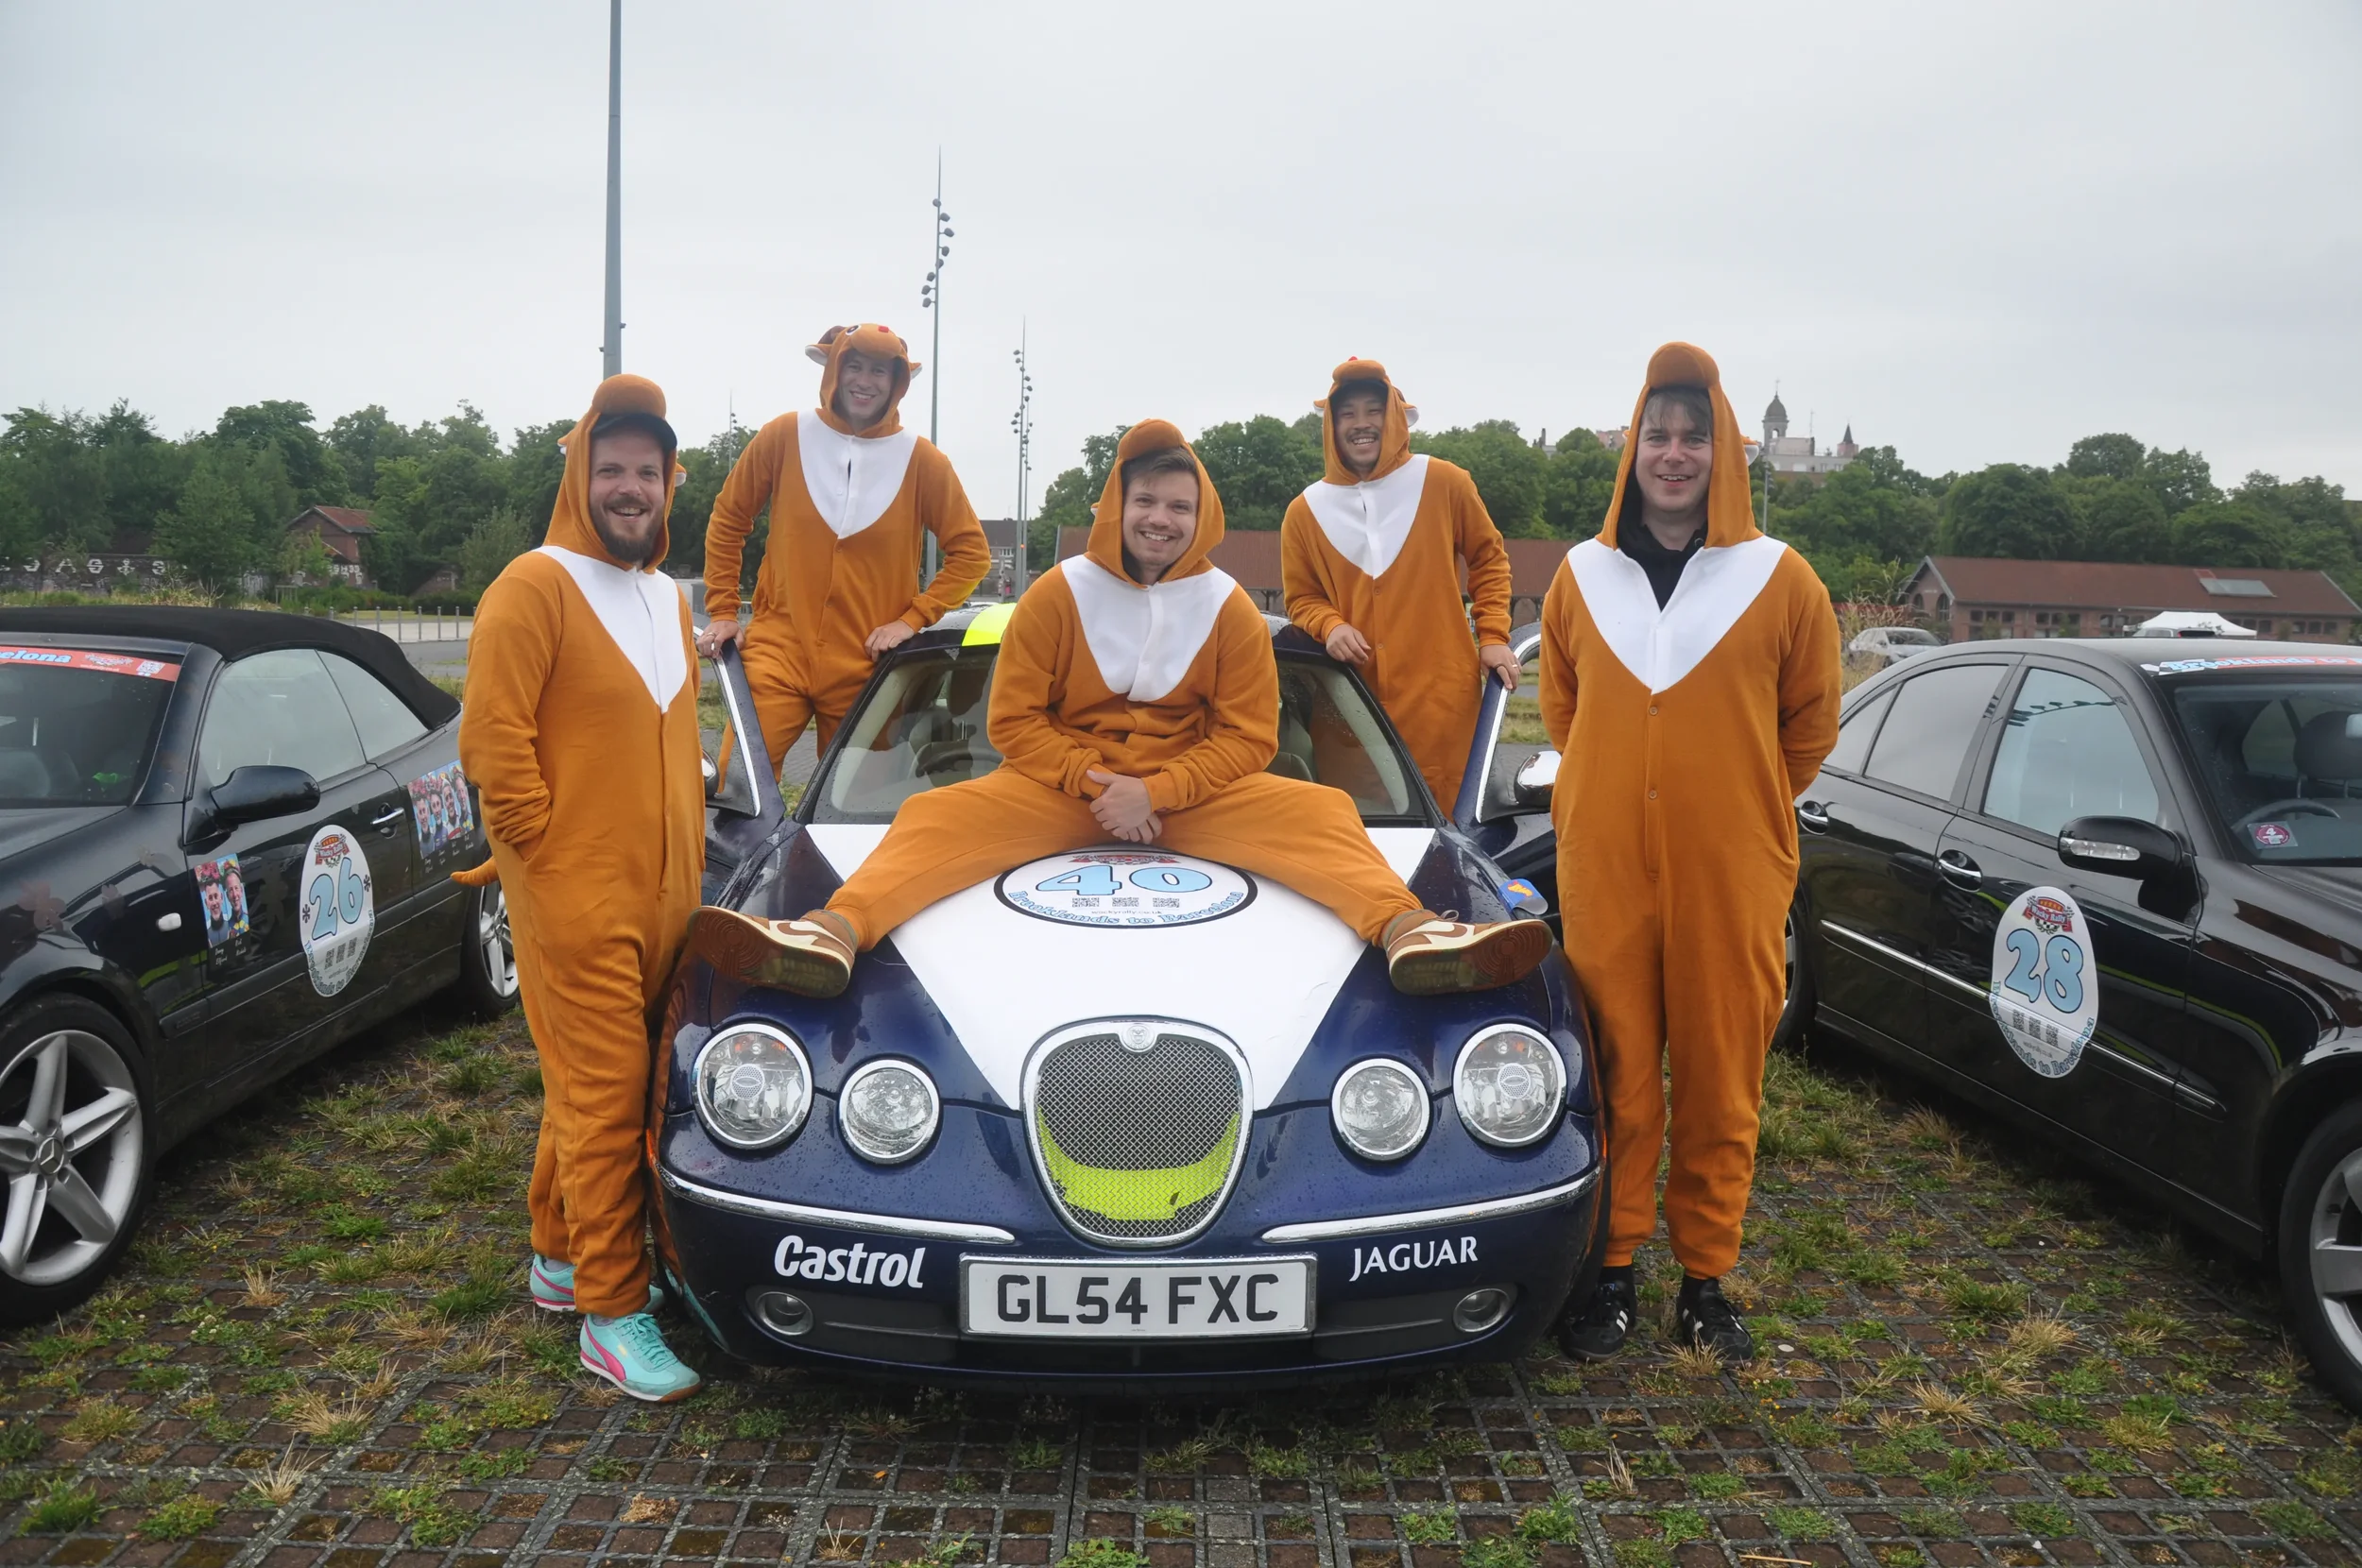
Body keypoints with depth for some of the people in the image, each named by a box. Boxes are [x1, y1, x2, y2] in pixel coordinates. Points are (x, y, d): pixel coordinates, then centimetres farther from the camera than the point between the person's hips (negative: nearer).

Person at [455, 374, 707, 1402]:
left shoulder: (667, 598, 17)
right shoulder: (536, 587, -9)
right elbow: (491, 737, -15)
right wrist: (550, 848, -14)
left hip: (662, 895, 7)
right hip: (577, 900, -7)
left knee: (593, 1089, 17)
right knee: (603, 1097, -5)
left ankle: (561, 1256, 32)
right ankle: (613, 1313, 3)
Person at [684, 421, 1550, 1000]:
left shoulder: (1228, 608, -1)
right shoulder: (1059, 595, -2)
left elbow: (1248, 736, -4)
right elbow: (1013, 722, -2)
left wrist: (1156, 790, -19)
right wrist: (1095, 782, -16)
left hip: (1196, 791, 1)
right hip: (1057, 785, 0)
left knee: (1319, 810, -23)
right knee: (935, 816, -25)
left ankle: (1411, 934, -45)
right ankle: (833, 932, -49)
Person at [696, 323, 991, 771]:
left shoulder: (920, 459, 0)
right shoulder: (785, 436, 2)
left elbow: (971, 551, 4)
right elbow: (728, 519, 11)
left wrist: (913, 619, -5)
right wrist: (722, 611, 6)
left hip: (866, 666, 0)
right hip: (778, 651, 0)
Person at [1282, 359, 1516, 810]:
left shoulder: (1443, 483, 1)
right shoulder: (1306, 511, 5)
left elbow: (1489, 559, 11)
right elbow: (1301, 598, 14)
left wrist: (1493, 637, 2)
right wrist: (1331, 625, -7)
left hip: (1440, 693, -1)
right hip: (1355, 697, 2)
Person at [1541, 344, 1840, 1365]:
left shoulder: (1779, 579, 1)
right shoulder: (1581, 576, 7)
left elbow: (1812, 722, 10)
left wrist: (1740, 810, 11)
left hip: (1732, 873, -1)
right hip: (1604, 868, 1)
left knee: (1721, 1080, 6)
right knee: (1617, 1072, 6)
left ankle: (1706, 1275, 21)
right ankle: (1613, 1269, 19)